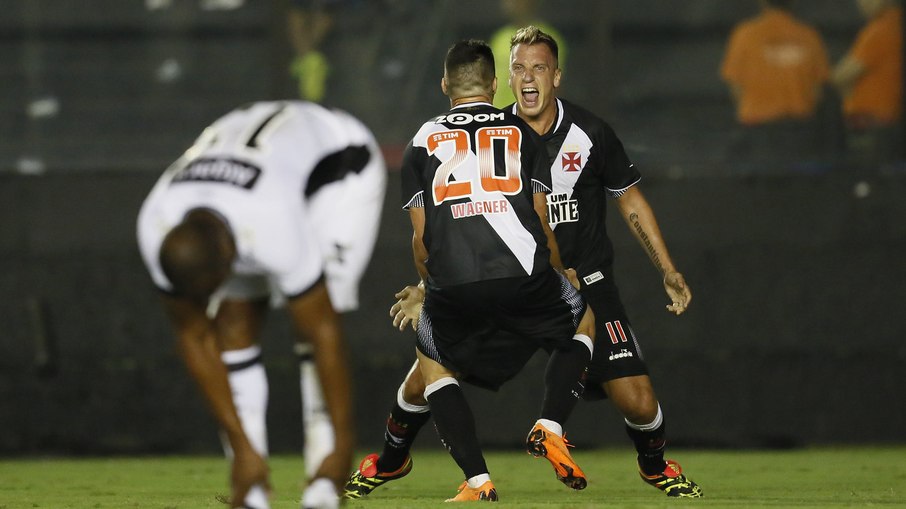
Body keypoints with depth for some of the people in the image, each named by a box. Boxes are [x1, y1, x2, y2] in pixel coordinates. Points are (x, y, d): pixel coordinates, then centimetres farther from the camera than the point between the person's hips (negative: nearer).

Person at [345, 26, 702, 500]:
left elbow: (630, 201, 5)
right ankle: (390, 460, 23)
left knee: (638, 402, -12)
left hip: (584, 282, -1)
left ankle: (654, 465, 24)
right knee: (424, 379, -8)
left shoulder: (591, 133, -9)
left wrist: (668, 272, 0)